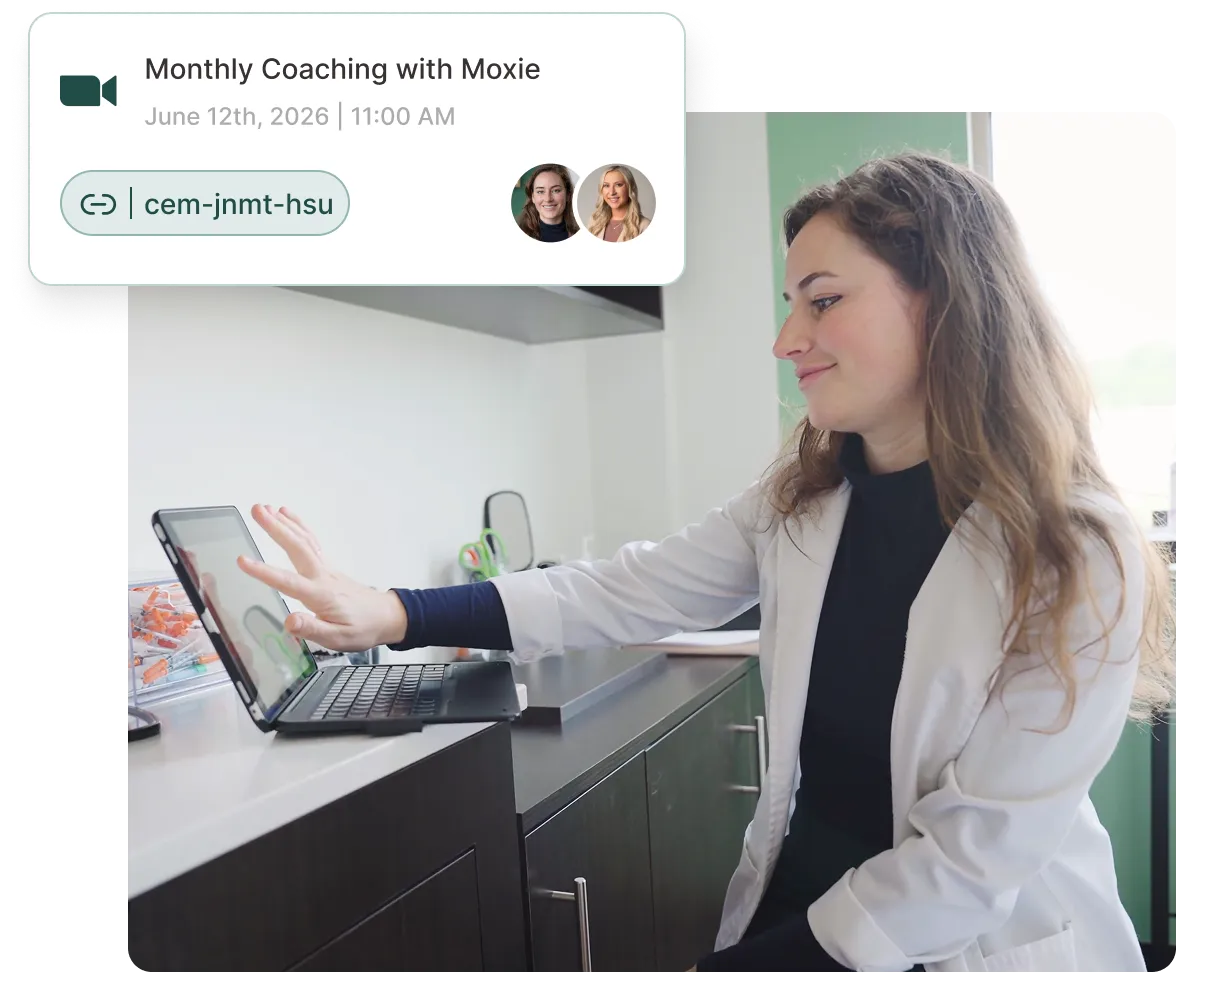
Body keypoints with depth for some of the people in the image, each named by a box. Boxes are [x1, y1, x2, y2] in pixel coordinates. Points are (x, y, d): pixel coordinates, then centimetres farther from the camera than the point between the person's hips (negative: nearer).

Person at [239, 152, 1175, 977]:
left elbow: (981, 847, -19)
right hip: (791, 901, 4)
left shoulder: (1079, 556, -21)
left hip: (985, 944, -3)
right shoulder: (798, 501, -5)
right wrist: (398, 615, -13)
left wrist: (759, 962, -14)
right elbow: (625, 592, -4)